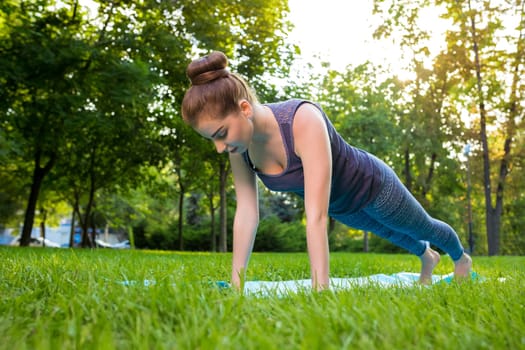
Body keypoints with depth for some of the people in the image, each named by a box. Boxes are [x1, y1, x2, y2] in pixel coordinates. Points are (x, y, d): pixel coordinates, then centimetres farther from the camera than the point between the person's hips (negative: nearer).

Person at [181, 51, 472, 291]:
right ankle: (427, 256, 70)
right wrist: (236, 282, -22)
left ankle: (461, 257, 63)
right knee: (388, 232, 35)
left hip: (370, 184, -5)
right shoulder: (240, 143, -24)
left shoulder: (303, 120, -44)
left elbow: (316, 216, -48)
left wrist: (320, 290, -48)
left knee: (422, 228, 27)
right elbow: (246, 212, -21)